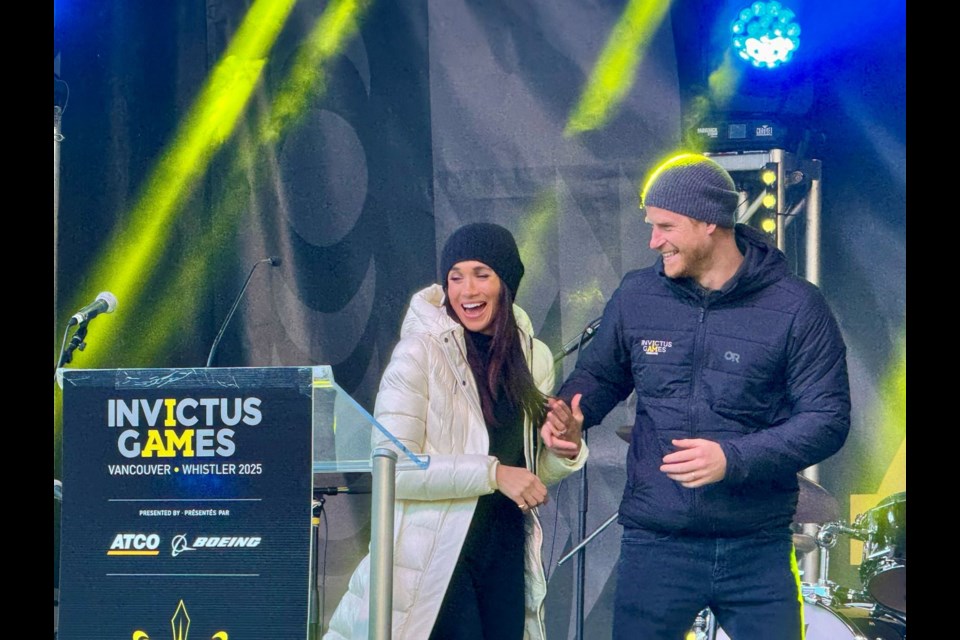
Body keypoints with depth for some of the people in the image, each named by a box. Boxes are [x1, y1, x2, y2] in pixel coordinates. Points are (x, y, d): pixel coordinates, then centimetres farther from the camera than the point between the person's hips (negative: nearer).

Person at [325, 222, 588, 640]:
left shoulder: (533, 357, 7)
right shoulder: (421, 351, -10)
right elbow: (391, 467, -18)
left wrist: (564, 454, -5)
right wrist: (492, 473, -21)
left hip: (506, 555, 5)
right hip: (436, 556, -5)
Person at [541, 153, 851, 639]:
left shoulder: (796, 307, -7)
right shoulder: (636, 296, 3)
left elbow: (827, 418, -9)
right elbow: (600, 375, 18)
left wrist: (734, 459, -20)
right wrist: (570, 411, -5)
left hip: (759, 550, -2)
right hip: (655, 545, 2)